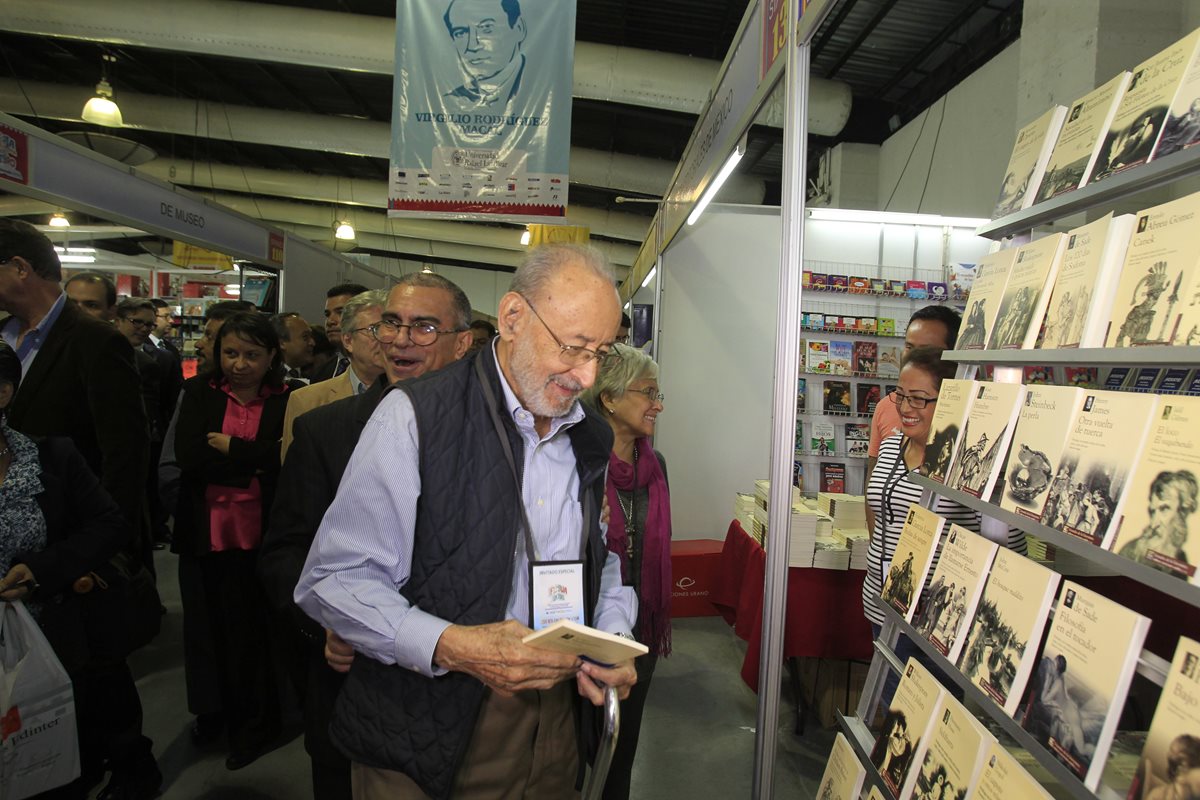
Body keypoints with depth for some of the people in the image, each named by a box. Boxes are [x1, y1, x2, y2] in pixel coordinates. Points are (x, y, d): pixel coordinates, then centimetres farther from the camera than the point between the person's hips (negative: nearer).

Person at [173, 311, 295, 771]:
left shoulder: (287, 400, -4)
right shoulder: (199, 393, 4)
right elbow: (188, 454, -9)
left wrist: (230, 447, -11)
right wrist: (255, 461, -13)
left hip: (263, 535, -2)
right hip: (208, 534, 3)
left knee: (256, 629, 6)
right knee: (215, 627, 13)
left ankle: (256, 723, 28)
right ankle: (218, 713, 37)